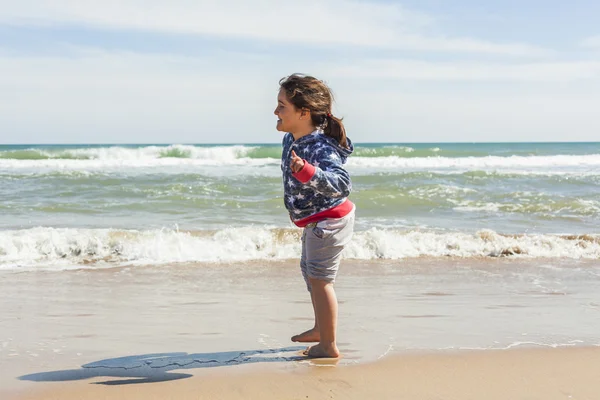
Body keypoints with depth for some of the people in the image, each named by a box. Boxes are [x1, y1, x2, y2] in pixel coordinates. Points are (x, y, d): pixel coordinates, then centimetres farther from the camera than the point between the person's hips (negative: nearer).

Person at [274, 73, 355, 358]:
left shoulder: (321, 148, -33)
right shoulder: (291, 139, -4)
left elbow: (341, 183, -49)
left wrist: (307, 172, -63)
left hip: (329, 220, -11)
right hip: (314, 220, 11)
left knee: (320, 280, -3)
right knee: (309, 271, 25)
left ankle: (328, 345, 9)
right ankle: (321, 328, 44)